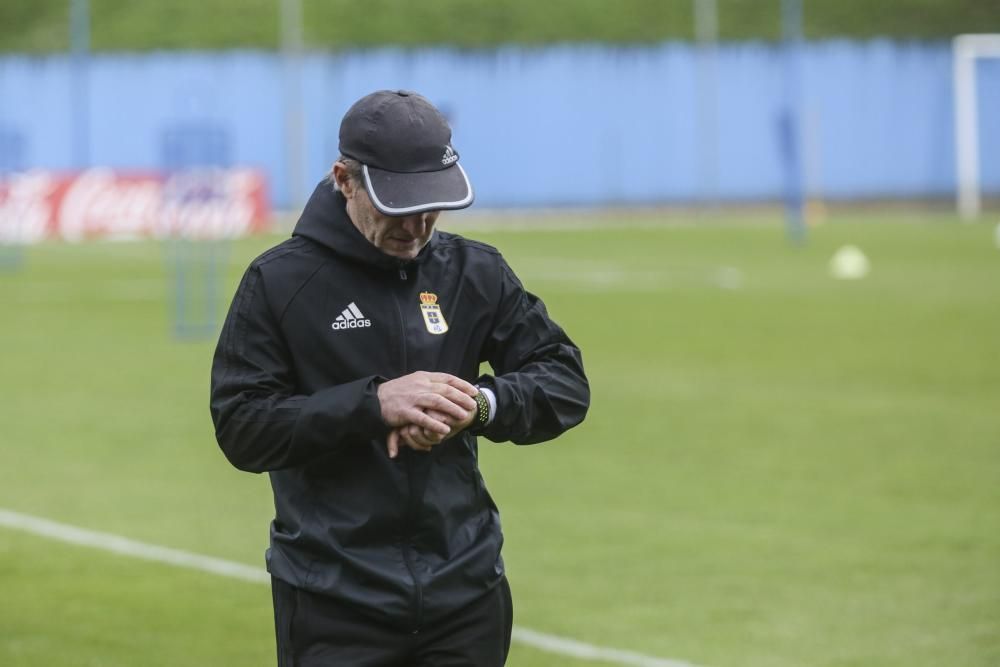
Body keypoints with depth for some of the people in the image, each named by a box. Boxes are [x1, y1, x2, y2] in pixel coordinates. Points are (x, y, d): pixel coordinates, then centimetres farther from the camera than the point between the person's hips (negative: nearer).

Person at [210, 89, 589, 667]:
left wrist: (479, 404, -14)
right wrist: (374, 403, -20)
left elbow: (566, 383, 7)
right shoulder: (280, 282, -3)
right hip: (335, 602, -3)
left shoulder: (476, 273, 8)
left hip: (465, 593, 3)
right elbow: (241, 428, -9)